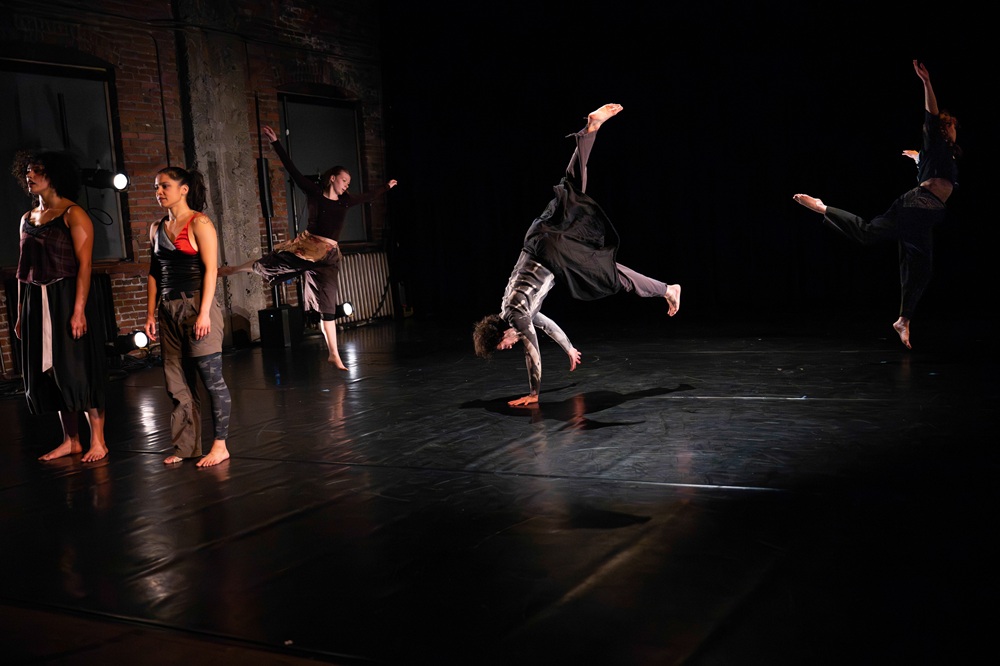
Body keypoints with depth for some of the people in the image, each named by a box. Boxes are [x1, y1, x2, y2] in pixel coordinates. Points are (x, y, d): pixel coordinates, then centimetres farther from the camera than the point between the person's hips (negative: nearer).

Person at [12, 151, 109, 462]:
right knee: (50, 372, 10)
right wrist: (21, 313, 11)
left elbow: (84, 264, -13)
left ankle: (98, 441, 5)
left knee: (79, 370, -4)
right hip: (36, 303, 7)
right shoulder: (27, 219, 15)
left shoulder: (73, 214, -6)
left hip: (67, 298, -7)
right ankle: (71, 440, 20)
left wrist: (79, 310, -21)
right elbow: (24, 269, 15)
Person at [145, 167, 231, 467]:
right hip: (169, 311, 7)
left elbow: (211, 269, -11)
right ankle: (185, 446, 15)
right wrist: (150, 314, 10)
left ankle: (220, 445, 3)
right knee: (177, 382, 7)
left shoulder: (199, 223, -5)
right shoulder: (157, 228, 14)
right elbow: (154, 274, 16)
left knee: (211, 378, -3)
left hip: (197, 306, -7)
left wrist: (204, 312, -17)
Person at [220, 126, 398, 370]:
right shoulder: (314, 193, -2)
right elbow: (292, 170, -5)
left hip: (329, 256, 2)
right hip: (305, 247, -2)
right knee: (266, 264, 5)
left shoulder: (345, 201, 10)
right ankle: (232, 269, 38)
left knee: (328, 305, 1)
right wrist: (275, 143, -9)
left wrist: (386, 187, 41)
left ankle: (334, 354, 3)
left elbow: (369, 196, 28)